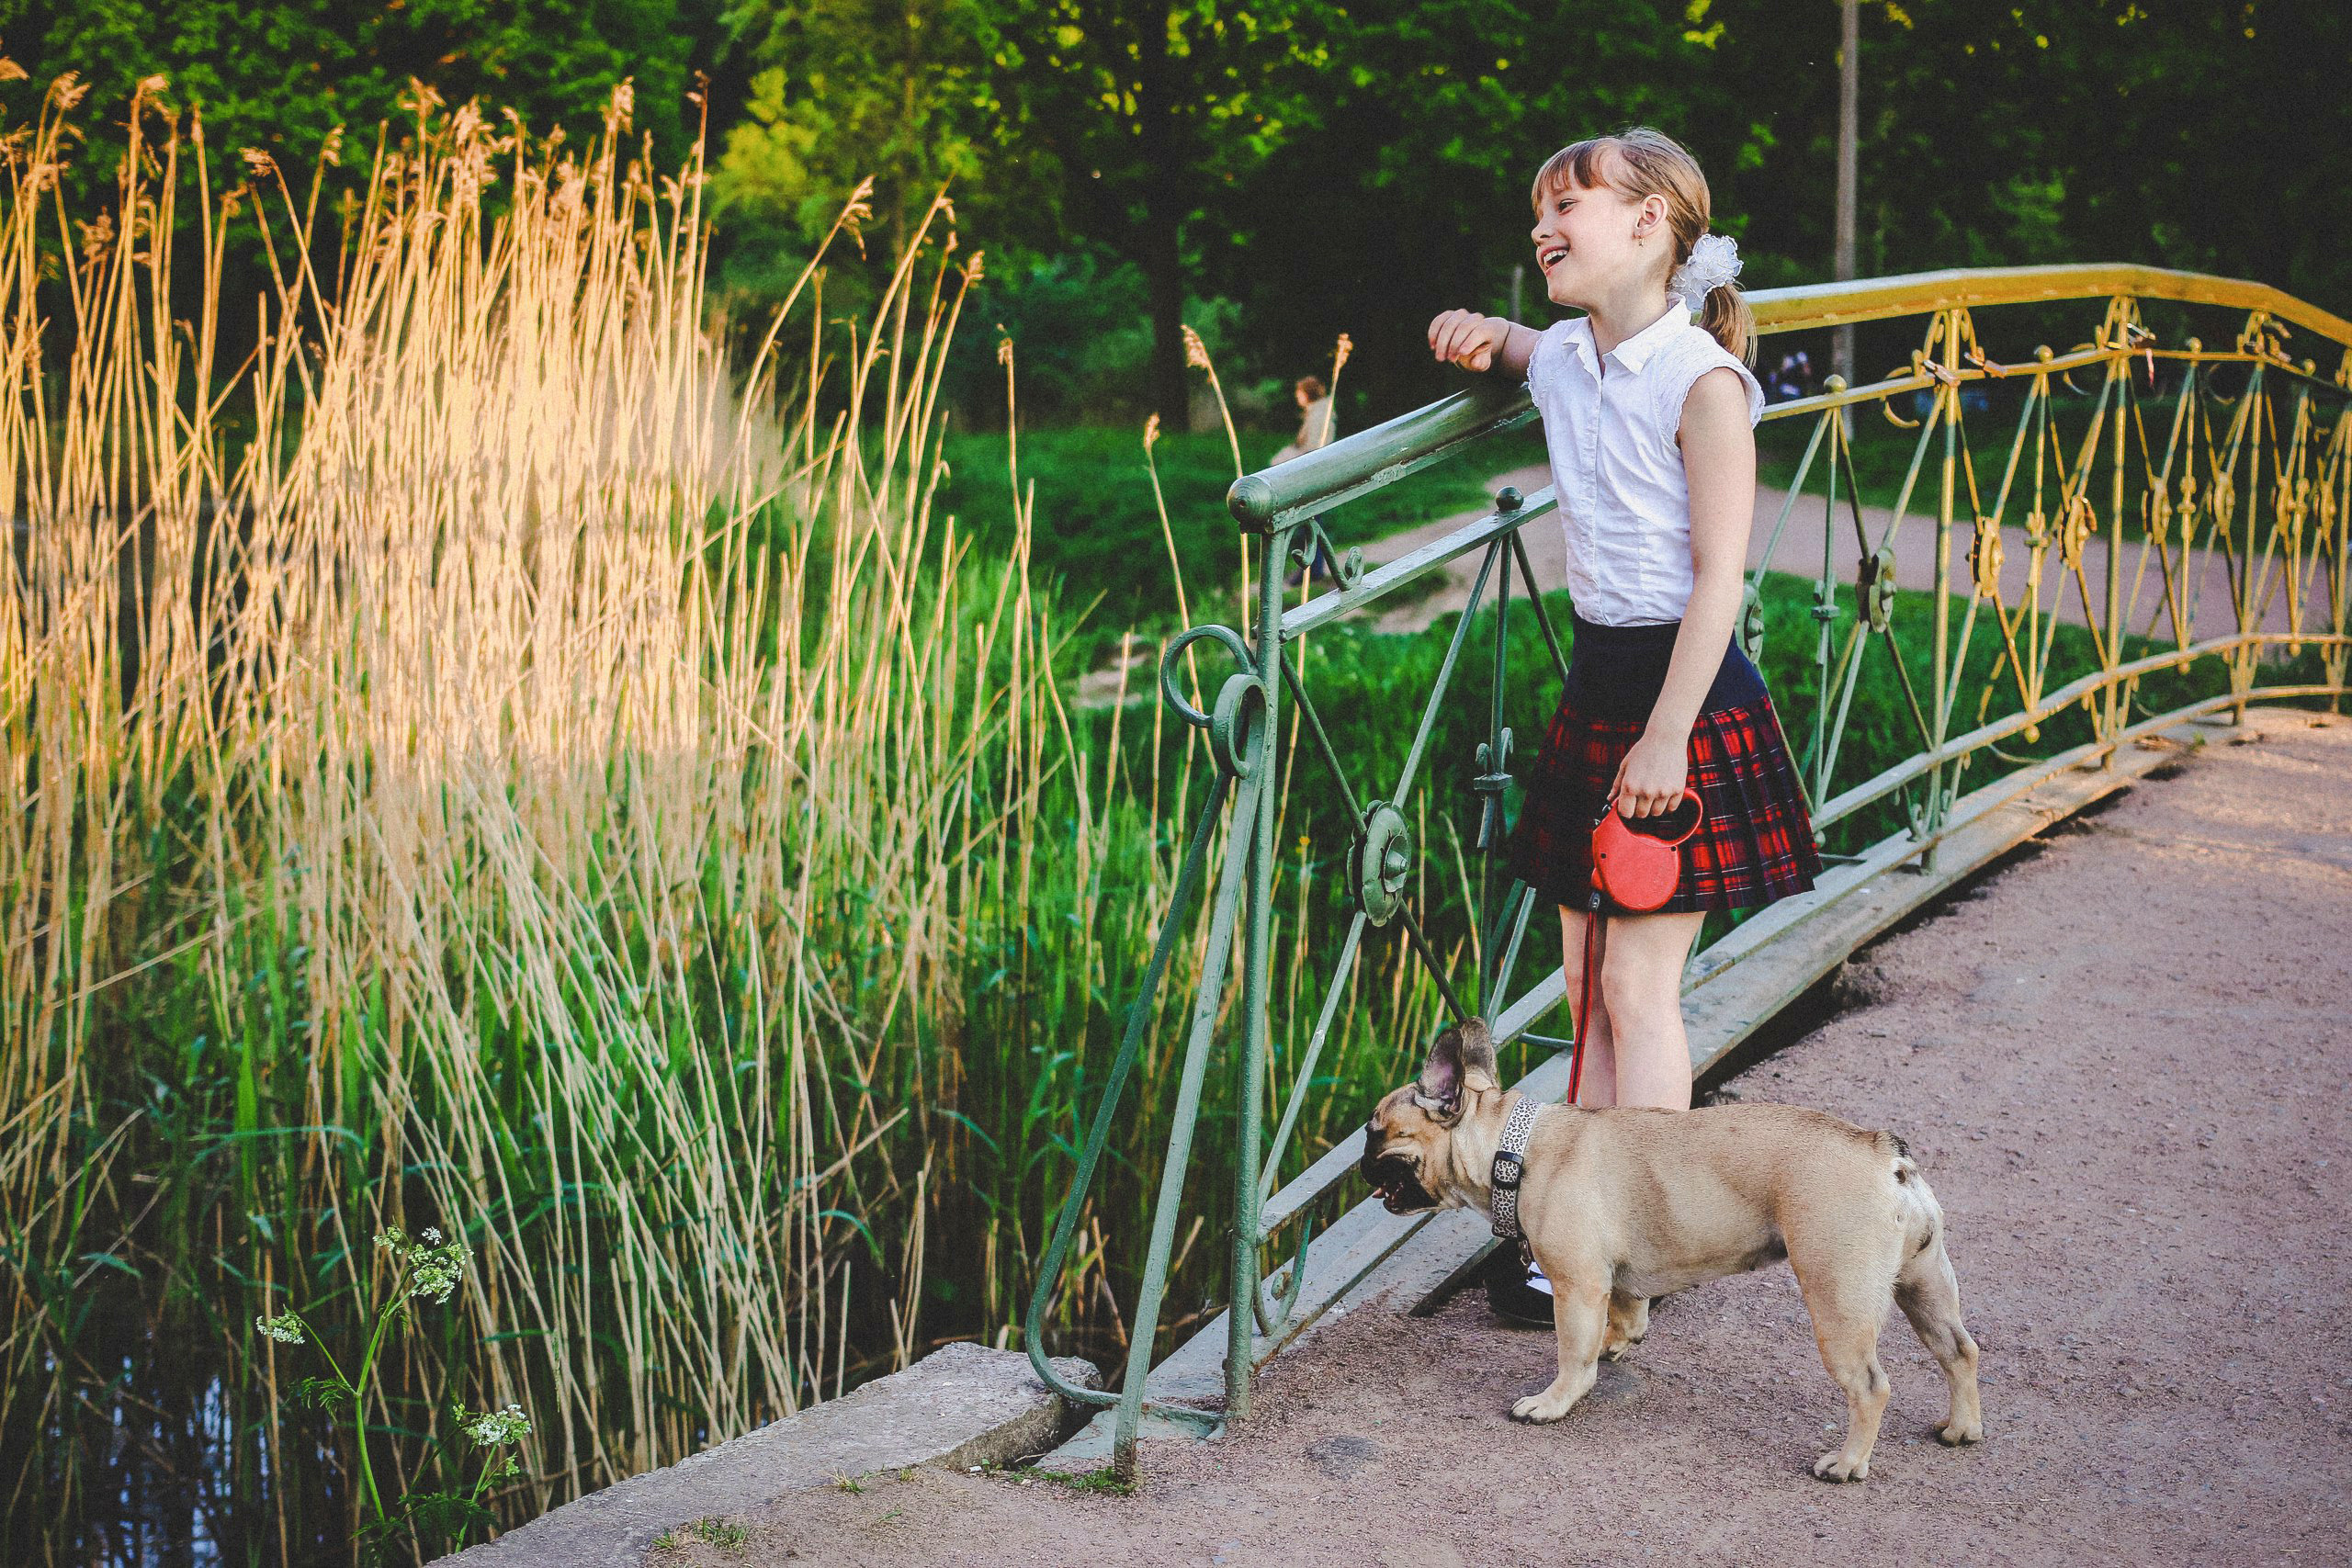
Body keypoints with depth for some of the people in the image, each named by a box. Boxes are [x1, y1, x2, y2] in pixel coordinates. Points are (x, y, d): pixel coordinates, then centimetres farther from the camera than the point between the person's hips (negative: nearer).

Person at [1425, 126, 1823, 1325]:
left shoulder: (1703, 384, -16)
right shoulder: (1560, 361, 5)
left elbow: (1718, 582, -17)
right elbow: (1513, 347, 33)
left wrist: (1667, 737, -20)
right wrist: (1480, 336, 9)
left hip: (1686, 692, -7)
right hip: (1595, 679, 8)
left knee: (1639, 986, -4)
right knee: (1588, 978, 11)